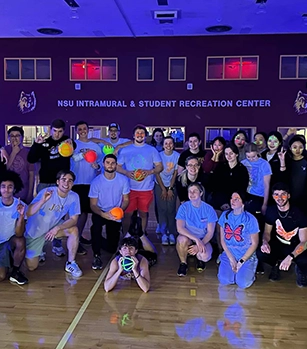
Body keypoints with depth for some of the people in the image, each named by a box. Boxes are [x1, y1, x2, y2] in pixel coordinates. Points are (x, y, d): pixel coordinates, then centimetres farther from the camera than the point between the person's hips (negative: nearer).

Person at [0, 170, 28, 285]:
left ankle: (15, 272, -11)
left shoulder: (21, 205, -15)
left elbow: (19, 234, -23)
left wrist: (21, 216, -39)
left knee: (21, 242, -35)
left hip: (10, 241, 0)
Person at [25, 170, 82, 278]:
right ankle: (38, 251, 35)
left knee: (74, 230, -26)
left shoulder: (74, 197, -17)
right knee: (31, 267, 1)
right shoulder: (46, 192, -26)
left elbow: (74, 219, -17)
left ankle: (70, 264, -8)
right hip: (35, 230, -2)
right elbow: (28, 213, -31)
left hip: (54, 226, 2)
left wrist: (57, 228, -33)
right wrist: (43, 200, -47)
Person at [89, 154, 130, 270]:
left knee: (112, 248, 2)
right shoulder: (96, 181, -15)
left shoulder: (123, 180, -11)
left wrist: (120, 210, -22)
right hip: (100, 213, -2)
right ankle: (96, 256, -21)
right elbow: (93, 205, -12)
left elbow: (125, 200, 0)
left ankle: (96, 241, 38)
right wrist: (103, 214, -33)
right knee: (96, 222, -39)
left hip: (115, 216, 2)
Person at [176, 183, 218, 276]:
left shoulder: (209, 209, -10)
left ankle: (200, 258, 10)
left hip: (203, 240, 0)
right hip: (188, 238, 0)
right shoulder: (184, 207, -11)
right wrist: (196, 239, -33)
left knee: (205, 256, -31)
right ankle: (183, 263, -7)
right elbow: (180, 228, -21)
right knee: (182, 239, -36)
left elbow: (210, 232, -9)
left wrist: (199, 245, -23)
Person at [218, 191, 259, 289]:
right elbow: (222, 239, 2)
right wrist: (231, 258, -7)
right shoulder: (225, 215, -2)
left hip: (246, 256, -2)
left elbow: (254, 243, -6)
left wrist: (241, 262, -11)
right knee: (224, 280, -18)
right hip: (229, 255, 2)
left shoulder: (250, 219, -11)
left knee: (243, 283, -20)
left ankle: (247, 269, 13)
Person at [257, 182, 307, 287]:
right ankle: (277, 264, 9)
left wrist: (290, 257, -37)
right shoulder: (271, 211, -8)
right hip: (278, 245, 3)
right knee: (260, 254, -27)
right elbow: (267, 232, 2)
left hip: (296, 248, -3)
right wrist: (265, 242, -23)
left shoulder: (298, 214, -19)